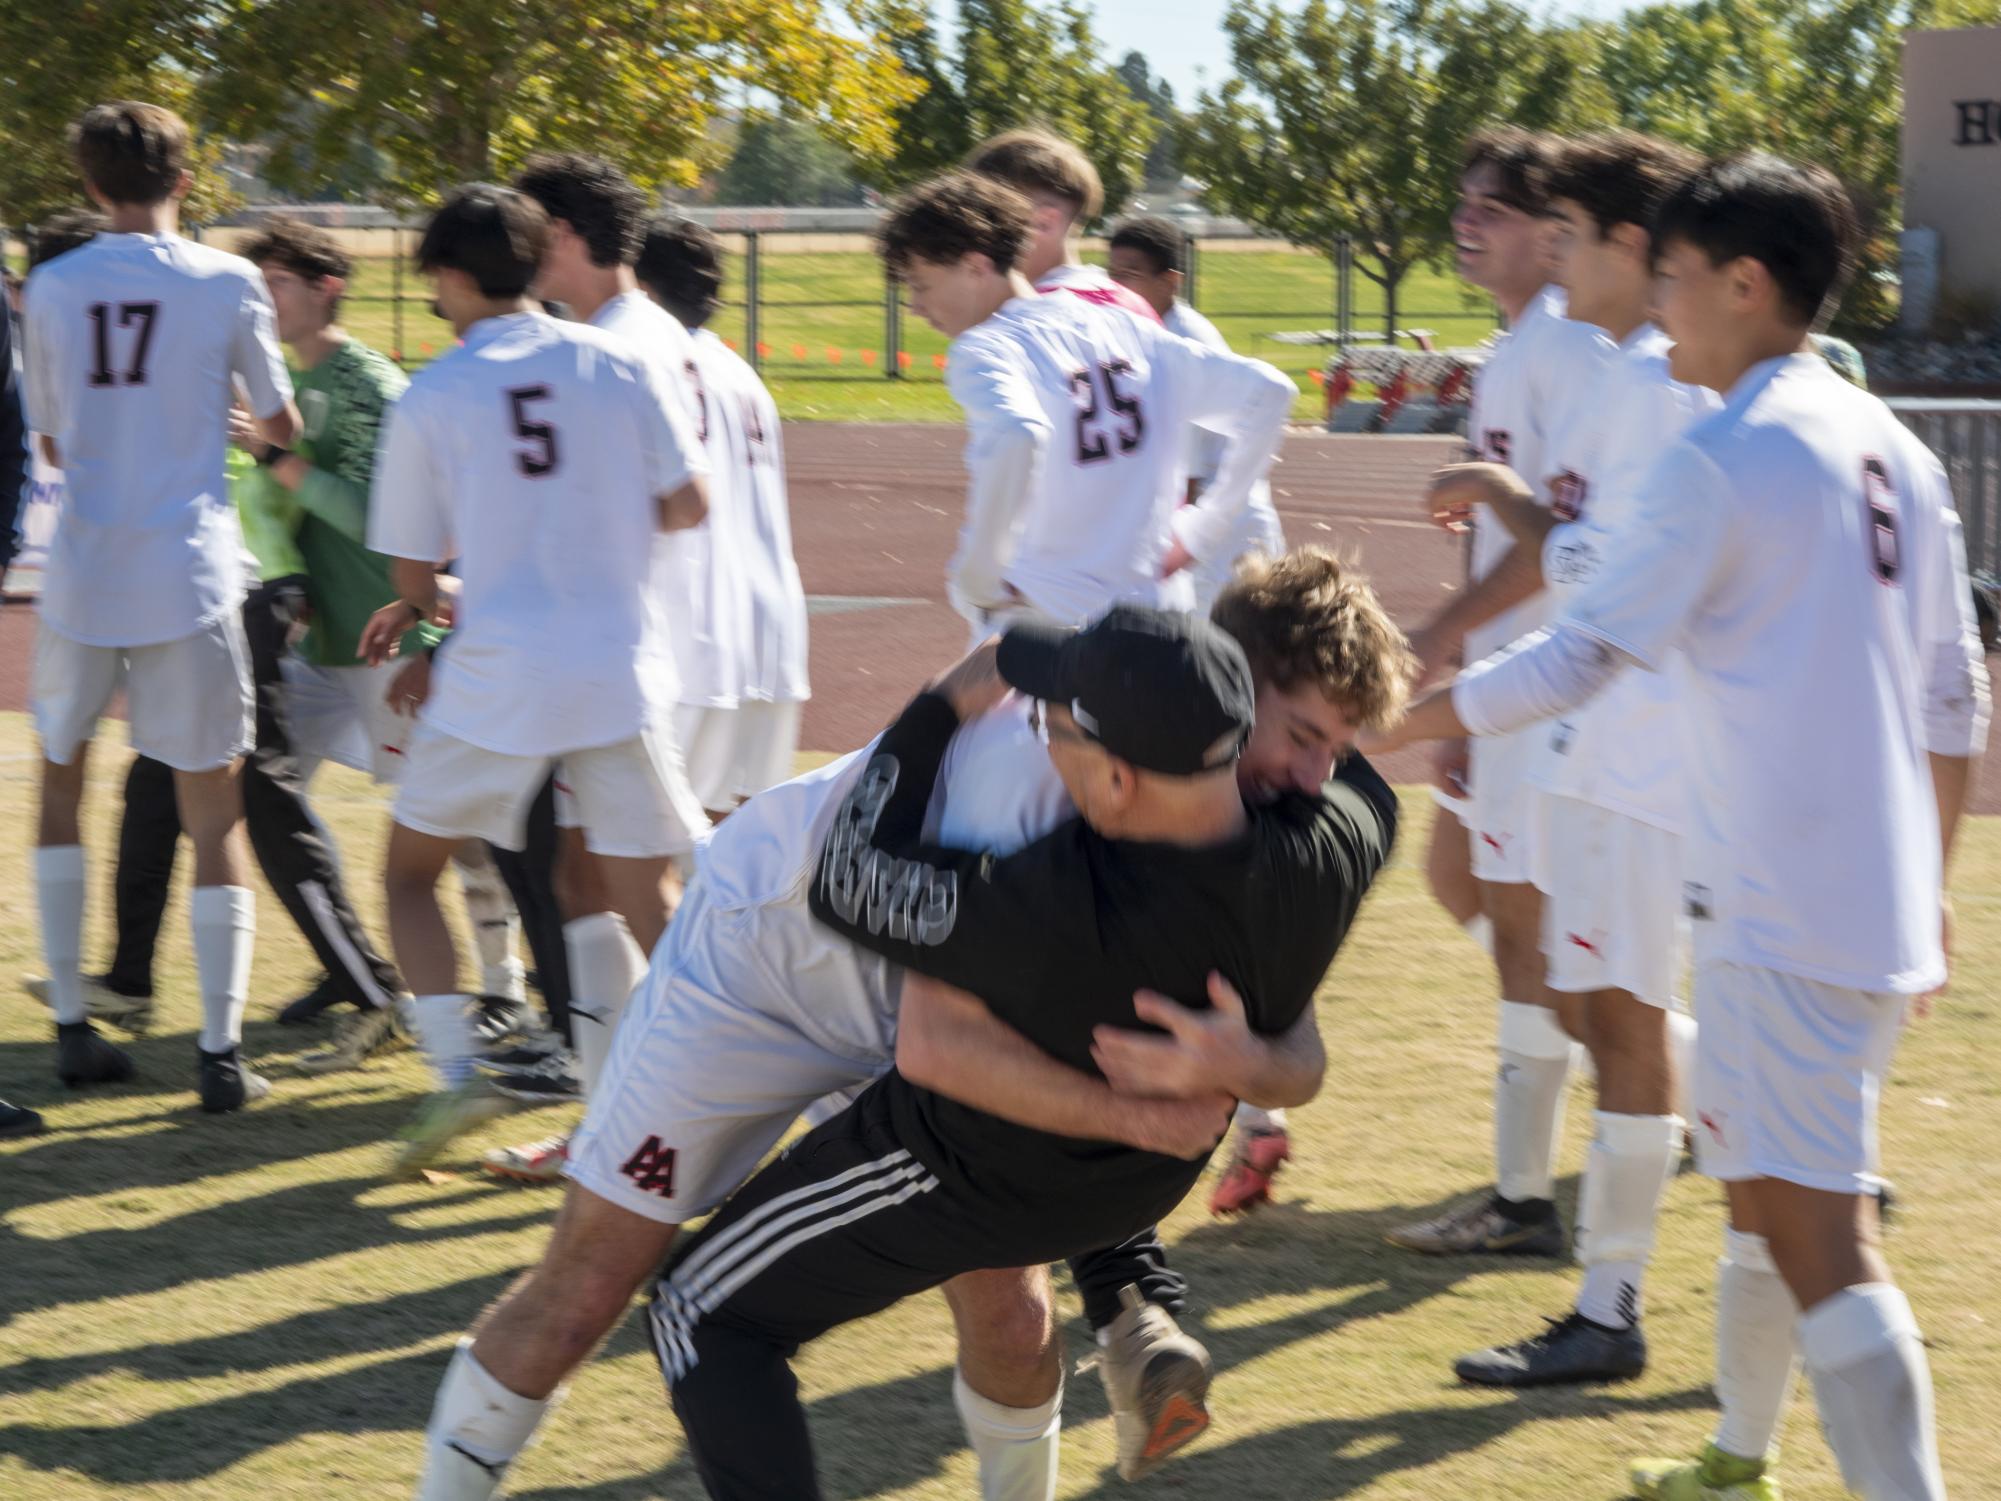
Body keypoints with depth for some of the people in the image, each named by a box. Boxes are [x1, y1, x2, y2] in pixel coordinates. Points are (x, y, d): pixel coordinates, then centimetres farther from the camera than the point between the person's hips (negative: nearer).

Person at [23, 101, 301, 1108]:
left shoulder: (53, 289, 2)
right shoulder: (226, 284, -4)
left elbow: (51, 442, 11)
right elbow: (280, 427, 7)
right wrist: (260, 422, 30)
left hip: (81, 579, 2)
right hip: (188, 580, -2)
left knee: (60, 787, 19)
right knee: (214, 819, 4)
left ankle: (72, 1028, 16)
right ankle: (221, 1053, -1)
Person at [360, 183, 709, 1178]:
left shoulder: (430, 397, -3)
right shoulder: (615, 366, 1)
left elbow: (413, 571, 2)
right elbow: (687, 505, 3)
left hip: (499, 683, -2)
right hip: (623, 674, 2)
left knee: (409, 873, 14)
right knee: (643, 902, 9)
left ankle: (456, 1071, -2)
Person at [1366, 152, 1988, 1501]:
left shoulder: (1727, 457, -12)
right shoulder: (1893, 450, 12)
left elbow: (1582, 657, -14)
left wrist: (1384, 725, -6)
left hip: (1785, 910, -9)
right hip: (1889, 907, 9)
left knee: (1816, 1237, -10)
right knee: (1766, 1188, 23)